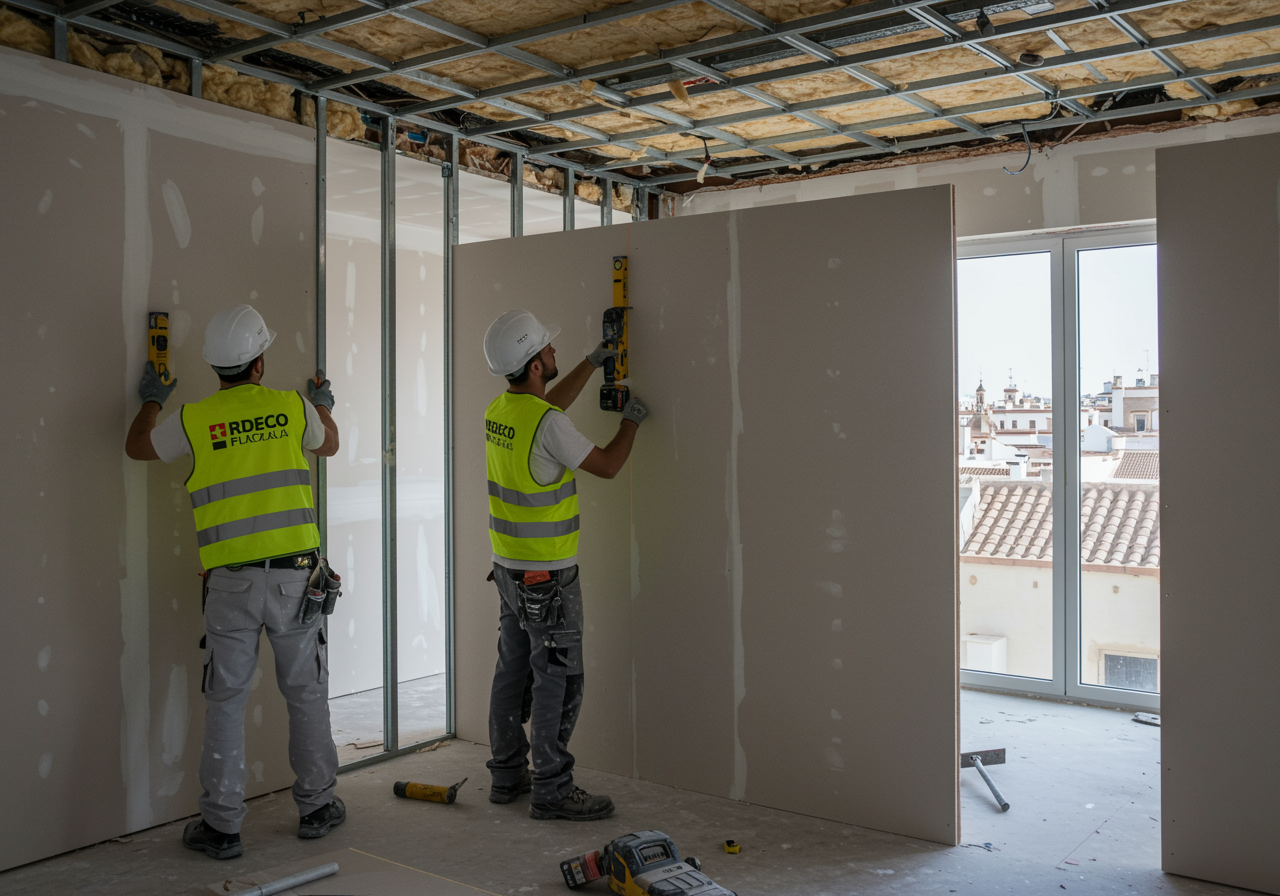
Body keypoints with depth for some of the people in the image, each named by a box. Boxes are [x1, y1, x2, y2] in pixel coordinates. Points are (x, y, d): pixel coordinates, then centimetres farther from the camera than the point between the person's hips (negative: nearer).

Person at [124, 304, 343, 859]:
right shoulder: (293, 408, 0)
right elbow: (329, 446, 23)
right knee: (307, 693, 13)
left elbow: (137, 448, 19)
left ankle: (221, 825, 13)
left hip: (230, 583, 0)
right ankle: (316, 805, 24)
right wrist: (324, 405, 43)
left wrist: (151, 402, 38)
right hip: (294, 575, 1)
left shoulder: (194, 419, -1)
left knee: (226, 701, 8)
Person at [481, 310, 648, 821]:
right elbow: (607, 466, -12)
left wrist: (593, 362, 31)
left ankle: (508, 774, 25)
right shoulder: (547, 425, -22)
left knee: (514, 671, 15)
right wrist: (631, 421, 5)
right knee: (558, 681, -1)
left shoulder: (499, 410, 5)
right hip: (548, 576, -9)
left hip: (509, 567, 9)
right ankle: (551, 790, 5)